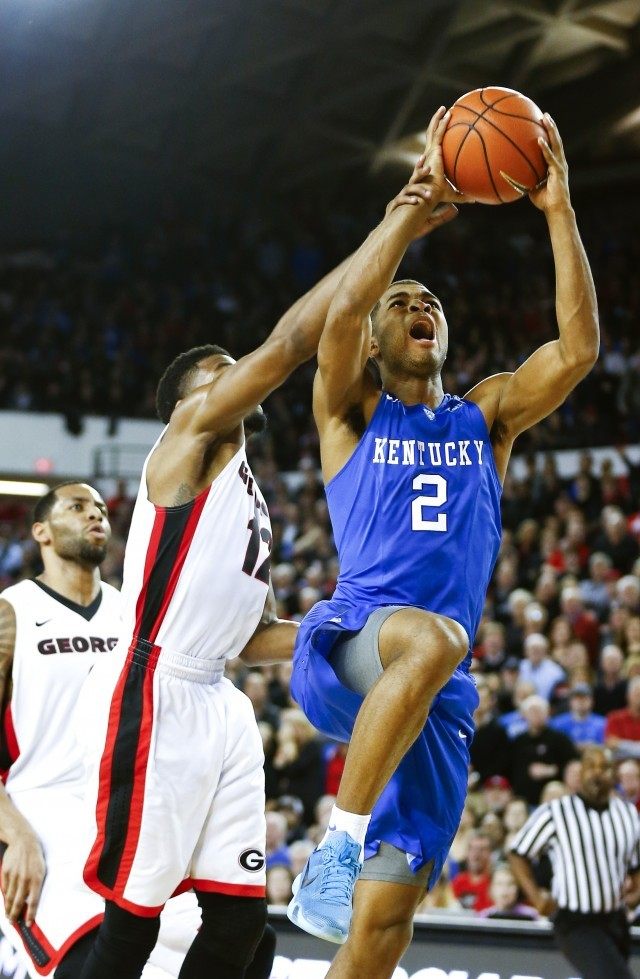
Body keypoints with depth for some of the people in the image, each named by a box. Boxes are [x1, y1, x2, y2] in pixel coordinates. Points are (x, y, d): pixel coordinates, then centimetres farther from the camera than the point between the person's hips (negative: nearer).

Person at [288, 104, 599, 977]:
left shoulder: (488, 414, 20)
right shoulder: (351, 413, 13)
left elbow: (578, 349, 3)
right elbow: (342, 310, -8)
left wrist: (558, 212, -3)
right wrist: (419, 202, -8)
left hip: (437, 695, 3)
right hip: (343, 651, -3)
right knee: (434, 637, -40)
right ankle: (340, 838, -31)